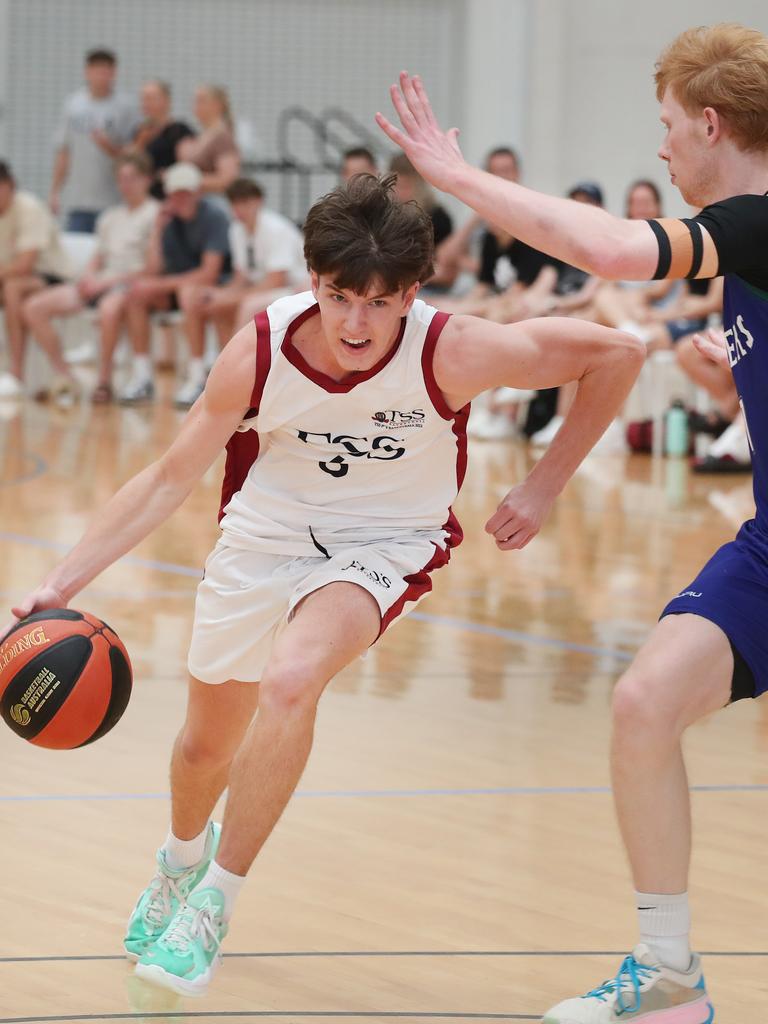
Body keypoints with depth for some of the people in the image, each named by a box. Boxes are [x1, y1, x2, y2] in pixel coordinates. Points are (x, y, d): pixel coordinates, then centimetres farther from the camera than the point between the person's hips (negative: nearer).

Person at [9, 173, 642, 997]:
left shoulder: (451, 353, -30)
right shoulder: (261, 349, -25)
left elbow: (615, 353, -19)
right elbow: (170, 479, -15)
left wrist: (542, 491, -15)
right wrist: (61, 584, -23)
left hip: (383, 545, -2)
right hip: (265, 536, 3)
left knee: (290, 679, -31)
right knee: (207, 741, 18)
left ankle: (215, 900, -14)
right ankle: (184, 853, 55)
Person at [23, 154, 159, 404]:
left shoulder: (155, 214, 0)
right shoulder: (110, 217, 24)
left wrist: (108, 281, -14)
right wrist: (89, 276, -1)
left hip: (130, 283, -8)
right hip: (100, 284, 8)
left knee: (110, 307, -44)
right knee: (34, 308, -7)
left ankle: (104, 381, -28)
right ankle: (64, 376, -6)